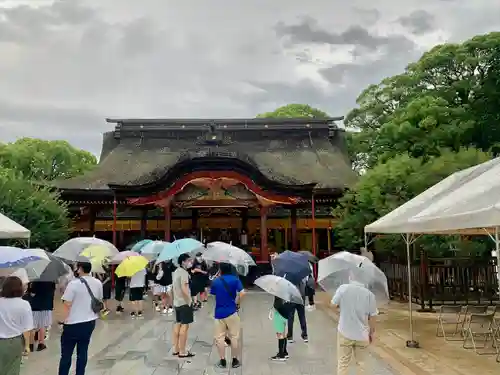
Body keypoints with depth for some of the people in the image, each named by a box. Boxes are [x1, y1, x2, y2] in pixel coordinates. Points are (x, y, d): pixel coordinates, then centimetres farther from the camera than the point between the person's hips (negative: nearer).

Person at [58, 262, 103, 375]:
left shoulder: (73, 283, -17)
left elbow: (67, 305, -16)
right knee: (83, 352, 14)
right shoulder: (98, 283, 1)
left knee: (66, 354, 6)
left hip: (73, 324, -5)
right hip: (90, 322, 5)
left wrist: (65, 319, -3)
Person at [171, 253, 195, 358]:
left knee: (177, 324, 15)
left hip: (177, 303, 9)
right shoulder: (184, 273, -17)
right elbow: (184, 289, -27)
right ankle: (182, 352, 2)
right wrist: (189, 301, -17)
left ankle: (176, 349, 22)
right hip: (185, 303, -9)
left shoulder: (175, 272, 12)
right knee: (184, 326, -3)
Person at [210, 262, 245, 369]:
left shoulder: (215, 281, 1)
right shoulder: (235, 279, -5)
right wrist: (236, 303, 0)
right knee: (234, 337, 9)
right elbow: (241, 293, -16)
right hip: (231, 311, -1)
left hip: (219, 312, 2)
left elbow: (212, 294, 13)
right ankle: (234, 361, 14)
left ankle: (222, 361, 14)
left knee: (220, 337, 10)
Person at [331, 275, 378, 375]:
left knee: (343, 363, 10)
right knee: (361, 363, 17)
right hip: (362, 335, 1)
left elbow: (334, 304, 0)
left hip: (345, 333, -1)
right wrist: (371, 333, 10)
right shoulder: (370, 294, -11)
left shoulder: (343, 288, -14)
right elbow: (372, 317, -4)